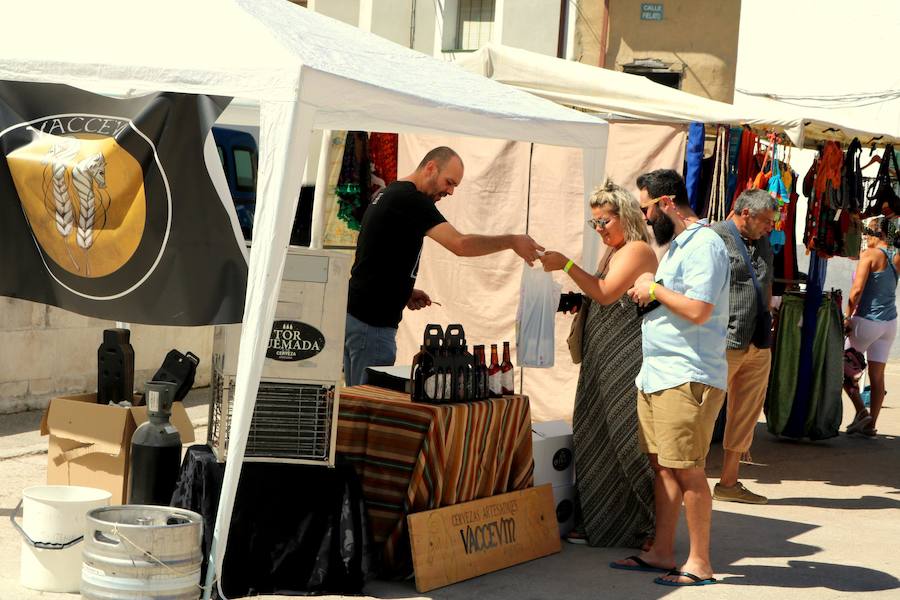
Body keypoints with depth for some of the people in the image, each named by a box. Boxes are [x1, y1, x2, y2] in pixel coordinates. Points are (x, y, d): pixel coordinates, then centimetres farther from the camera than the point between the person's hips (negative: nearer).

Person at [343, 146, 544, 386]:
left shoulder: (387, 195, 17)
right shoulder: (410, 199, -14)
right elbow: (460, 244, -23)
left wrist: (405, 292, 11)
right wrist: (512, 241, -14)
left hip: (355, 313, 10)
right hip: (371, 322, -10)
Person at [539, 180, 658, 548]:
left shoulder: (637, 250, -10)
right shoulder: (613, 253, 20)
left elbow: (606, 294, -20)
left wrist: (566, 265, -19)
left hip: (628, 364, -10)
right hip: (604, 364, 10)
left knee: (627, 439, -6)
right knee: (600, 439, 10)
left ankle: (646, 527, 1)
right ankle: (599, 523, 15)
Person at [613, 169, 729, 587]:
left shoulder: (703, 244, -14)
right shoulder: (677, 244, 19)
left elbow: (698, 309, -23)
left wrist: (654, 288, -11)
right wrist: (647, 294, 10)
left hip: (688, 378, -10)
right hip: (657, 375, 10)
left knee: (687, 472, -5)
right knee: (662, 466, 13)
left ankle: (699, 564, 3)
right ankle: (661, 553, 20)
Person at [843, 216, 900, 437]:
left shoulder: (870, 254, -12)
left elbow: (857, 289, -18)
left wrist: (848, 316, -8)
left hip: (868, 319, -6)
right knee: (877, 373, 8)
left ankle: (862, 411, -2)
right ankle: (871, 424, 9)